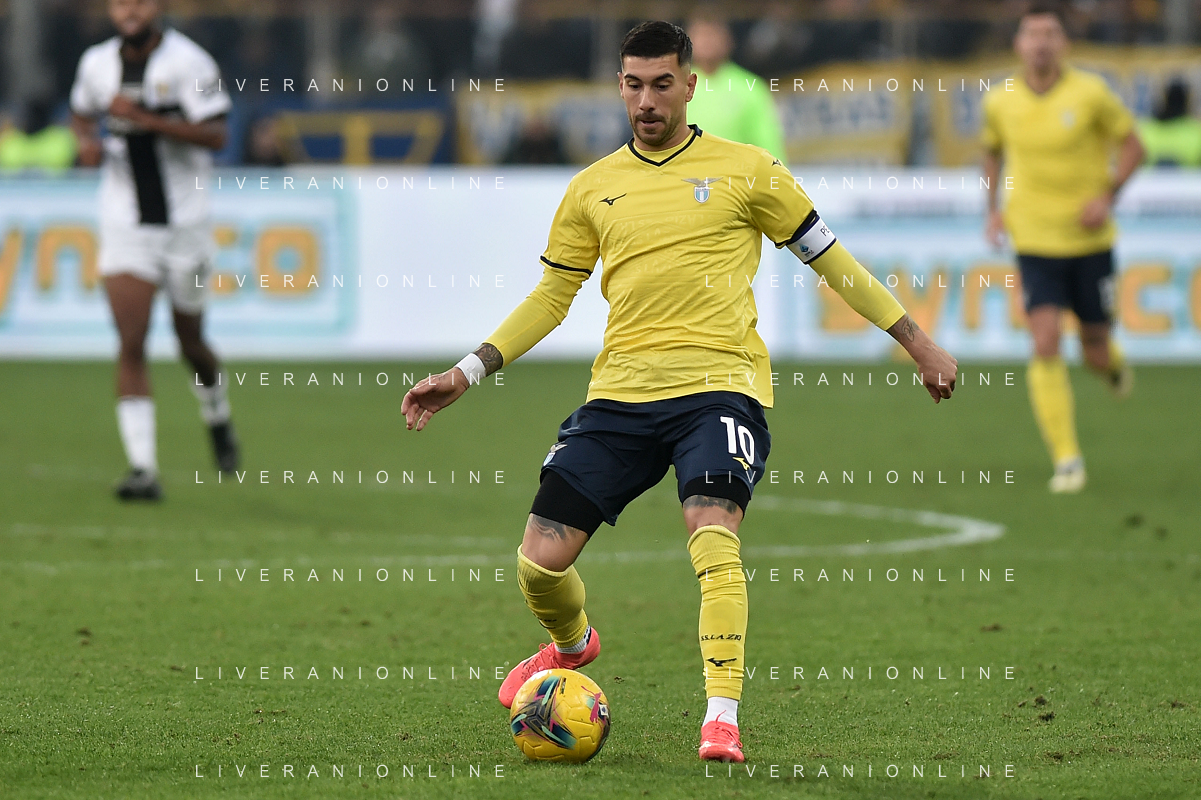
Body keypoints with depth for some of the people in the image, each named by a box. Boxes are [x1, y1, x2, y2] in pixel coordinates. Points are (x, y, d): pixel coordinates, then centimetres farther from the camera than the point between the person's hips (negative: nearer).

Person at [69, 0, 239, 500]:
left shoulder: (188, 62, -13)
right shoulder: (97, 63, 2)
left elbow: (215, 136, -19)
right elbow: (81, 112, 22)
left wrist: (146, 119, -27)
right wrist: (86, 142, -1)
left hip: (184, 224, -2)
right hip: (124, 228, 2)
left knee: (190, 343, 13)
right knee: (131, 346, -11)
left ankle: (218, 421, 45)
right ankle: (143, 468, -13)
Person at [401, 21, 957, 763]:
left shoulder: (745, 170, 4)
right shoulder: (593, 188, 13)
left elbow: (829, 257, 10)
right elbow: (551, 299, 19)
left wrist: (919, 343, 11)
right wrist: (467, 373, 11)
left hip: (720, 382, -3)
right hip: (621, 391, 3)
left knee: (713, 532, -29)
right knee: (541, 561, -2)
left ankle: (723, 717, -25)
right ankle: (573, 644, 33)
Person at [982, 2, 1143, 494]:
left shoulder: (1090, 94, -11)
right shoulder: (1001, 103, -3)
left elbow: (1131, 145, 0)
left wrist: (1107, 196, -15)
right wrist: (993, 210, 6)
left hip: (1089, 241, -1)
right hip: (1035, 243, 1)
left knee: (1095, 352, 6)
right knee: (1045, 346, -14)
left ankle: (1114, 364, 47)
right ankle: (1066, 459, -7)